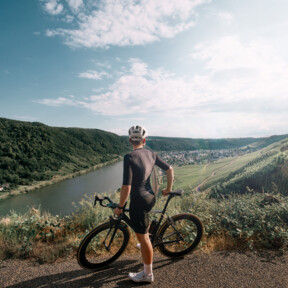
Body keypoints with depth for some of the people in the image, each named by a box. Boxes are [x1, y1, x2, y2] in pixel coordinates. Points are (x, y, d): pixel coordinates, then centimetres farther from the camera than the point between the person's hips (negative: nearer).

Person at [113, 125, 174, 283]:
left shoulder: (129, 157, -22)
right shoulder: (151, 154, -1)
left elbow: (126, 187, -25)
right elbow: (169, 169, 6)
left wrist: (119, 207, -11)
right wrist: (168, 189, 19)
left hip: (138, 201, -8)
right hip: (151, 197, 8)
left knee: (142, 237, 9)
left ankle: (147, 274, 28)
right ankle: (147, 241, 55)